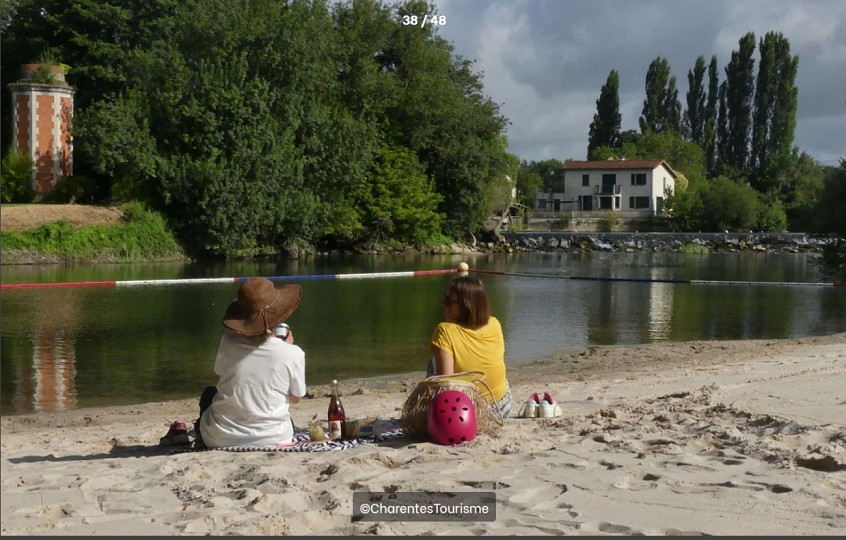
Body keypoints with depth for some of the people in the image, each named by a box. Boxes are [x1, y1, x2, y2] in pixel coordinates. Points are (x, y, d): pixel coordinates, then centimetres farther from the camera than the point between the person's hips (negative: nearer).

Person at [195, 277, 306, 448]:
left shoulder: (228, 342, -11)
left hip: (220, 439, 1)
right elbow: (295, 398, 2)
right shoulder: (294, 354, -15)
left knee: (209, 393, 33)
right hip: (272, 439, -1)